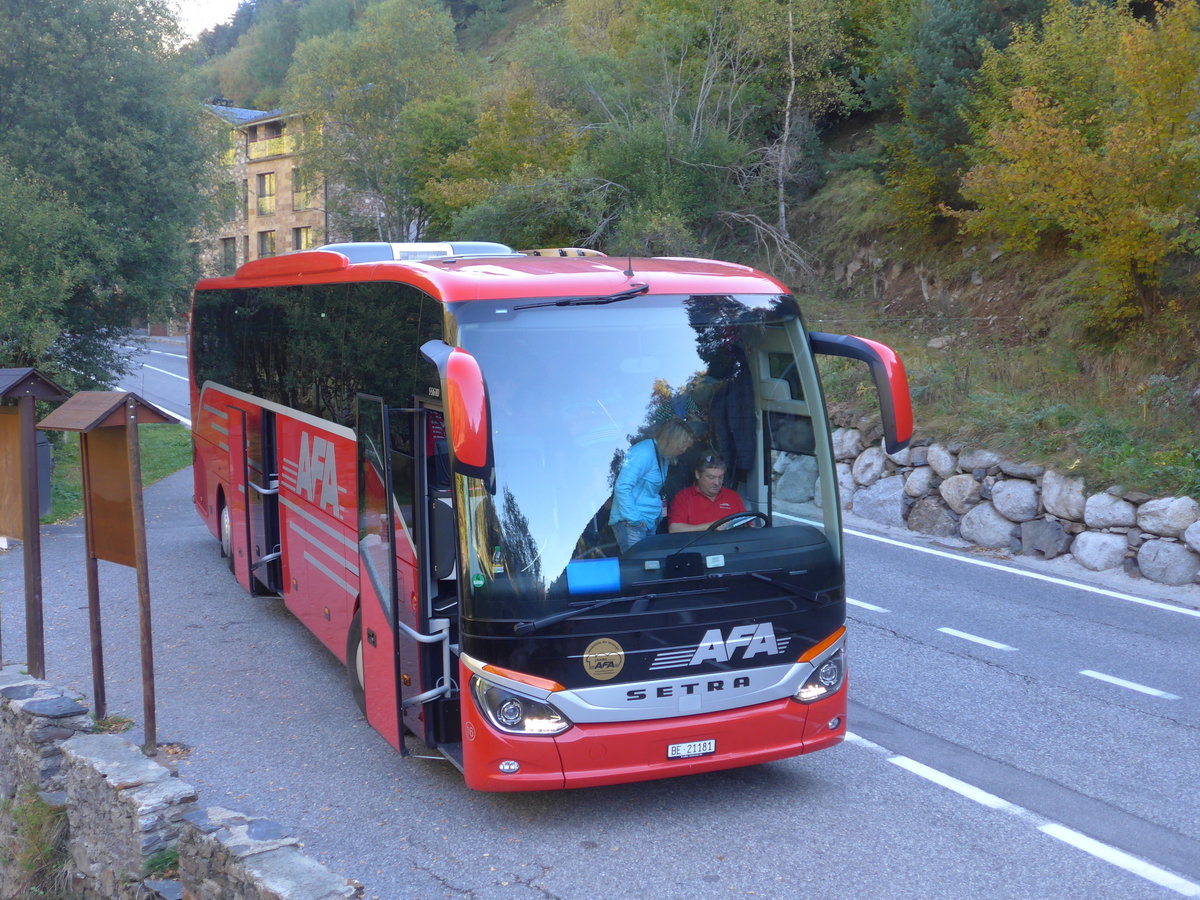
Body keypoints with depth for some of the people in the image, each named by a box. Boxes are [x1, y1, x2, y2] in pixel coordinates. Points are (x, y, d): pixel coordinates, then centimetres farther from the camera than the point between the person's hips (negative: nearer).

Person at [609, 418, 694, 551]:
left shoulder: (662, 456, 15)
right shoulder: (644, 453, -15)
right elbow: (622, 487, -21)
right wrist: (634, 520, -20)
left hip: (650, 524, 10)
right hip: (630, 524, -9)